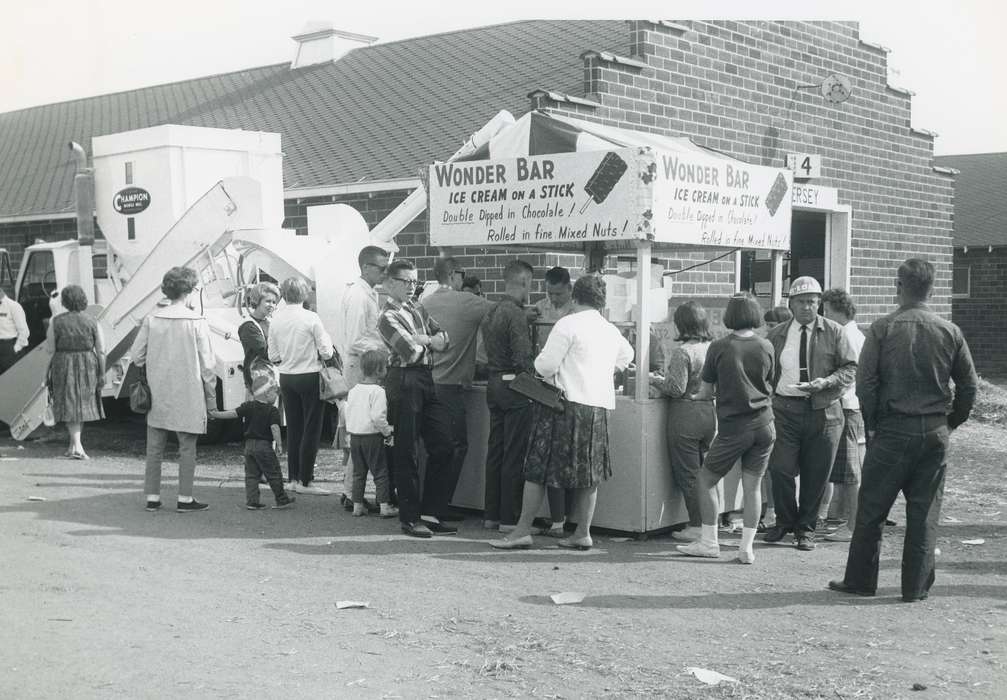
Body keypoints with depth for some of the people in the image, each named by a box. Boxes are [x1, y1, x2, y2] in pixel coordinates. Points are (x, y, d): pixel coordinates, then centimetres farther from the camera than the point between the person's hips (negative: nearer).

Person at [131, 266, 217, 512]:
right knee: (187, 448, 6)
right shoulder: (196, 322, -9)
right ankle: (185, 498, 7)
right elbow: (207, 364, -6)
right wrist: (211, 398, 3)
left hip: (157, 396, 3)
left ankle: (152, 497, 15)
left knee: (154, 448, 11)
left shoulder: (151, 319, 0)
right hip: (188, 396, -3)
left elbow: (136, 355, 3)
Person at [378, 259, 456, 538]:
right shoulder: (388, 316, -8)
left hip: (426, 380, 8)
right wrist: (430, 342, 2)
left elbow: (444, 339, 11)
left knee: (443, 446, 7)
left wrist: (422, 340, -9)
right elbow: (412, 352, -17)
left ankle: (430, 513, 15)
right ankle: (410, 518, 8)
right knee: (406, 452, -1)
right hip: (405, 381, -8)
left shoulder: (418, 309, 17)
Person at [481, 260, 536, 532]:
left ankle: (491, 515, 18)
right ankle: (510, 519, 2)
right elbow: (523, 360, -21)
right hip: (514, 387, -9)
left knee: (495, 451, 13)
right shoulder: (517, 314, -16)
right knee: (514, 455, -2)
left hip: (494, 384, 9)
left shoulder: (491, 313, 11)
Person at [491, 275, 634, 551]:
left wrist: (540, 364, 9)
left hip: (567, 403, -6)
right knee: (589, 472, 12)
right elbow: (627, 355, 33)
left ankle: (523, 531, 1)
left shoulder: (568, 324, -9)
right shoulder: (612, 331, 12)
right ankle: (583, 533, 14)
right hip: (600, 405, 6)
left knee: (538, 469, 0)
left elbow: (546, 365, -12)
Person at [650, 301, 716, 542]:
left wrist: (655, 380, -1)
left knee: (687, 473, 2)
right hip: (711, 410, 7)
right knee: (703, 471, 17)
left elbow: (677, 388, -16)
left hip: (687, 413, -7)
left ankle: (696, 527, 4)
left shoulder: (682, 352, -16)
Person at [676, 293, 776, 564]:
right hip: (764, 424, 4)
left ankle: (709, 542, 12)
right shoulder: (766, 347, 2)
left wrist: (695, 396, 20)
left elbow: (706, 393, -1)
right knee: (752, 486, 8)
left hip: (733, 427, -3)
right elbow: (769, 386, 13)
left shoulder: (719, 347, -7)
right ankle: (747, 547, 7)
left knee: (706, 479, 11)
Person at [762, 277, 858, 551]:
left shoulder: (833, 332, 4)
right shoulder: (776, 335, 8)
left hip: (823, 411, -1)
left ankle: (806, 528, 22)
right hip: (785, 409, 1)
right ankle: (784, 521, 19)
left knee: (815, 474, 5)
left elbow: (851, 368, 2)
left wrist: (826, 382, -15)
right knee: (781, 468, -5)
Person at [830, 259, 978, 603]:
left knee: (871, 509, 7)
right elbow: (969, 386, 4)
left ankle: (860, 580, 14)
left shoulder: (882, 329, -6)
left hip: (892, 431, -2)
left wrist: (872, 425, 2)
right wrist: (950, 422, 16)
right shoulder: (950, 332, 1)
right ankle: (916, 587, 13)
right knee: (925, 513, 9)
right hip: (935, 433, 2)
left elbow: (864, 382, -9)